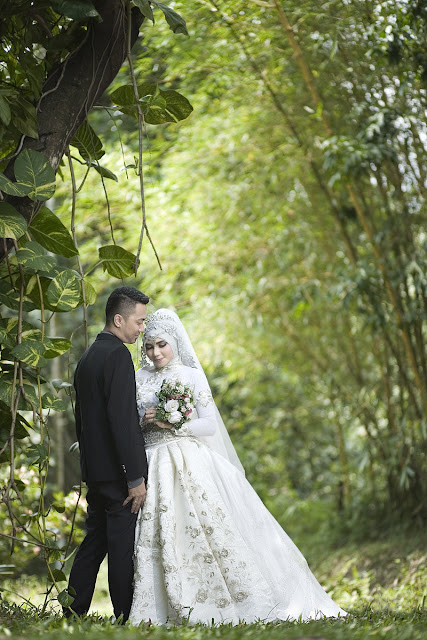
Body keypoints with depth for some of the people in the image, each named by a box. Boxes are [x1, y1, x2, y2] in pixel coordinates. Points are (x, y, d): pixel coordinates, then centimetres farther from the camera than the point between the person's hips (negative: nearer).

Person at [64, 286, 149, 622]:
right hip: (117, 471, -9)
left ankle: (71, 616, 15)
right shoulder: (118, 354, -14)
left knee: (93, 544, 13)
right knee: (123, 548, -4)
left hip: (94, 470, 9)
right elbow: (122, 419, -21)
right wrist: (135, 478, -20)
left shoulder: (87, 357, 15)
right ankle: (127, 620, 1)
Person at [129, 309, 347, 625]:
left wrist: (175, 425, -14)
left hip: (192, 464, -2)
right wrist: (144, 421, -7)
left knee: (212, 529, -9)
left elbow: (209, 424, 0)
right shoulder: (139, 380, 13)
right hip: (154, 466, 3)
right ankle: (161, 610, -1)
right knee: (157, 538, -5)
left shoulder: (192, 375, 5)